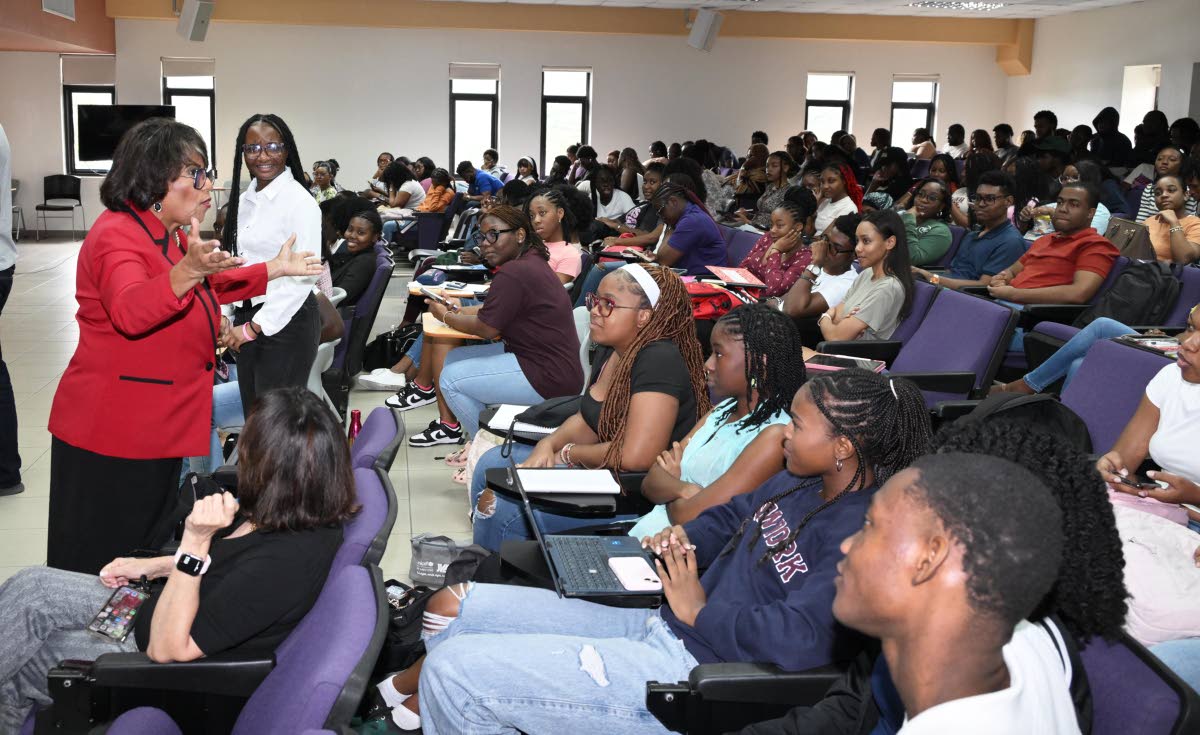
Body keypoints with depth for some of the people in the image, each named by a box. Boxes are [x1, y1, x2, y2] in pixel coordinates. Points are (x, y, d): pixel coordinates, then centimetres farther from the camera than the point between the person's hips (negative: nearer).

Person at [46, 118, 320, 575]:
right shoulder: (117, 236, -19)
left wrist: (276, 269, 25)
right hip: (112, 432, -10)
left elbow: (212, 286, 30)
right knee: (100, 562, -1)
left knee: (148, 551, 20)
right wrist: (188, 271, -55)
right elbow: (129, 311, -39)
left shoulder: (168, 235, 13)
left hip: (158, 423, 10)